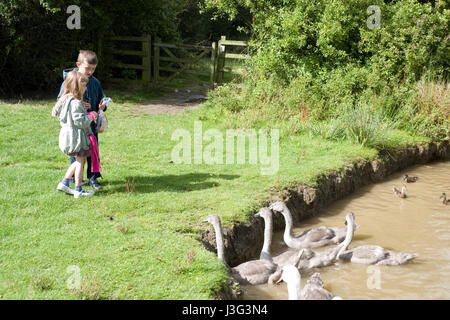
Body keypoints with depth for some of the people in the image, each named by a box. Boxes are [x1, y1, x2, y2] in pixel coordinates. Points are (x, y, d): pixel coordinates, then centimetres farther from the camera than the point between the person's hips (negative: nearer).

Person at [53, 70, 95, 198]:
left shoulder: (65, 100, 8)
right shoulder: (76, 103, -22)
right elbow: (80, 121, -25)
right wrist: (90, 118, -6)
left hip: (69, 136, 10)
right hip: (76, 137, -10)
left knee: (78, 161, 21)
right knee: (80, 162, 1)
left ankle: (64, 183, 20)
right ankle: (78, 190, 7)